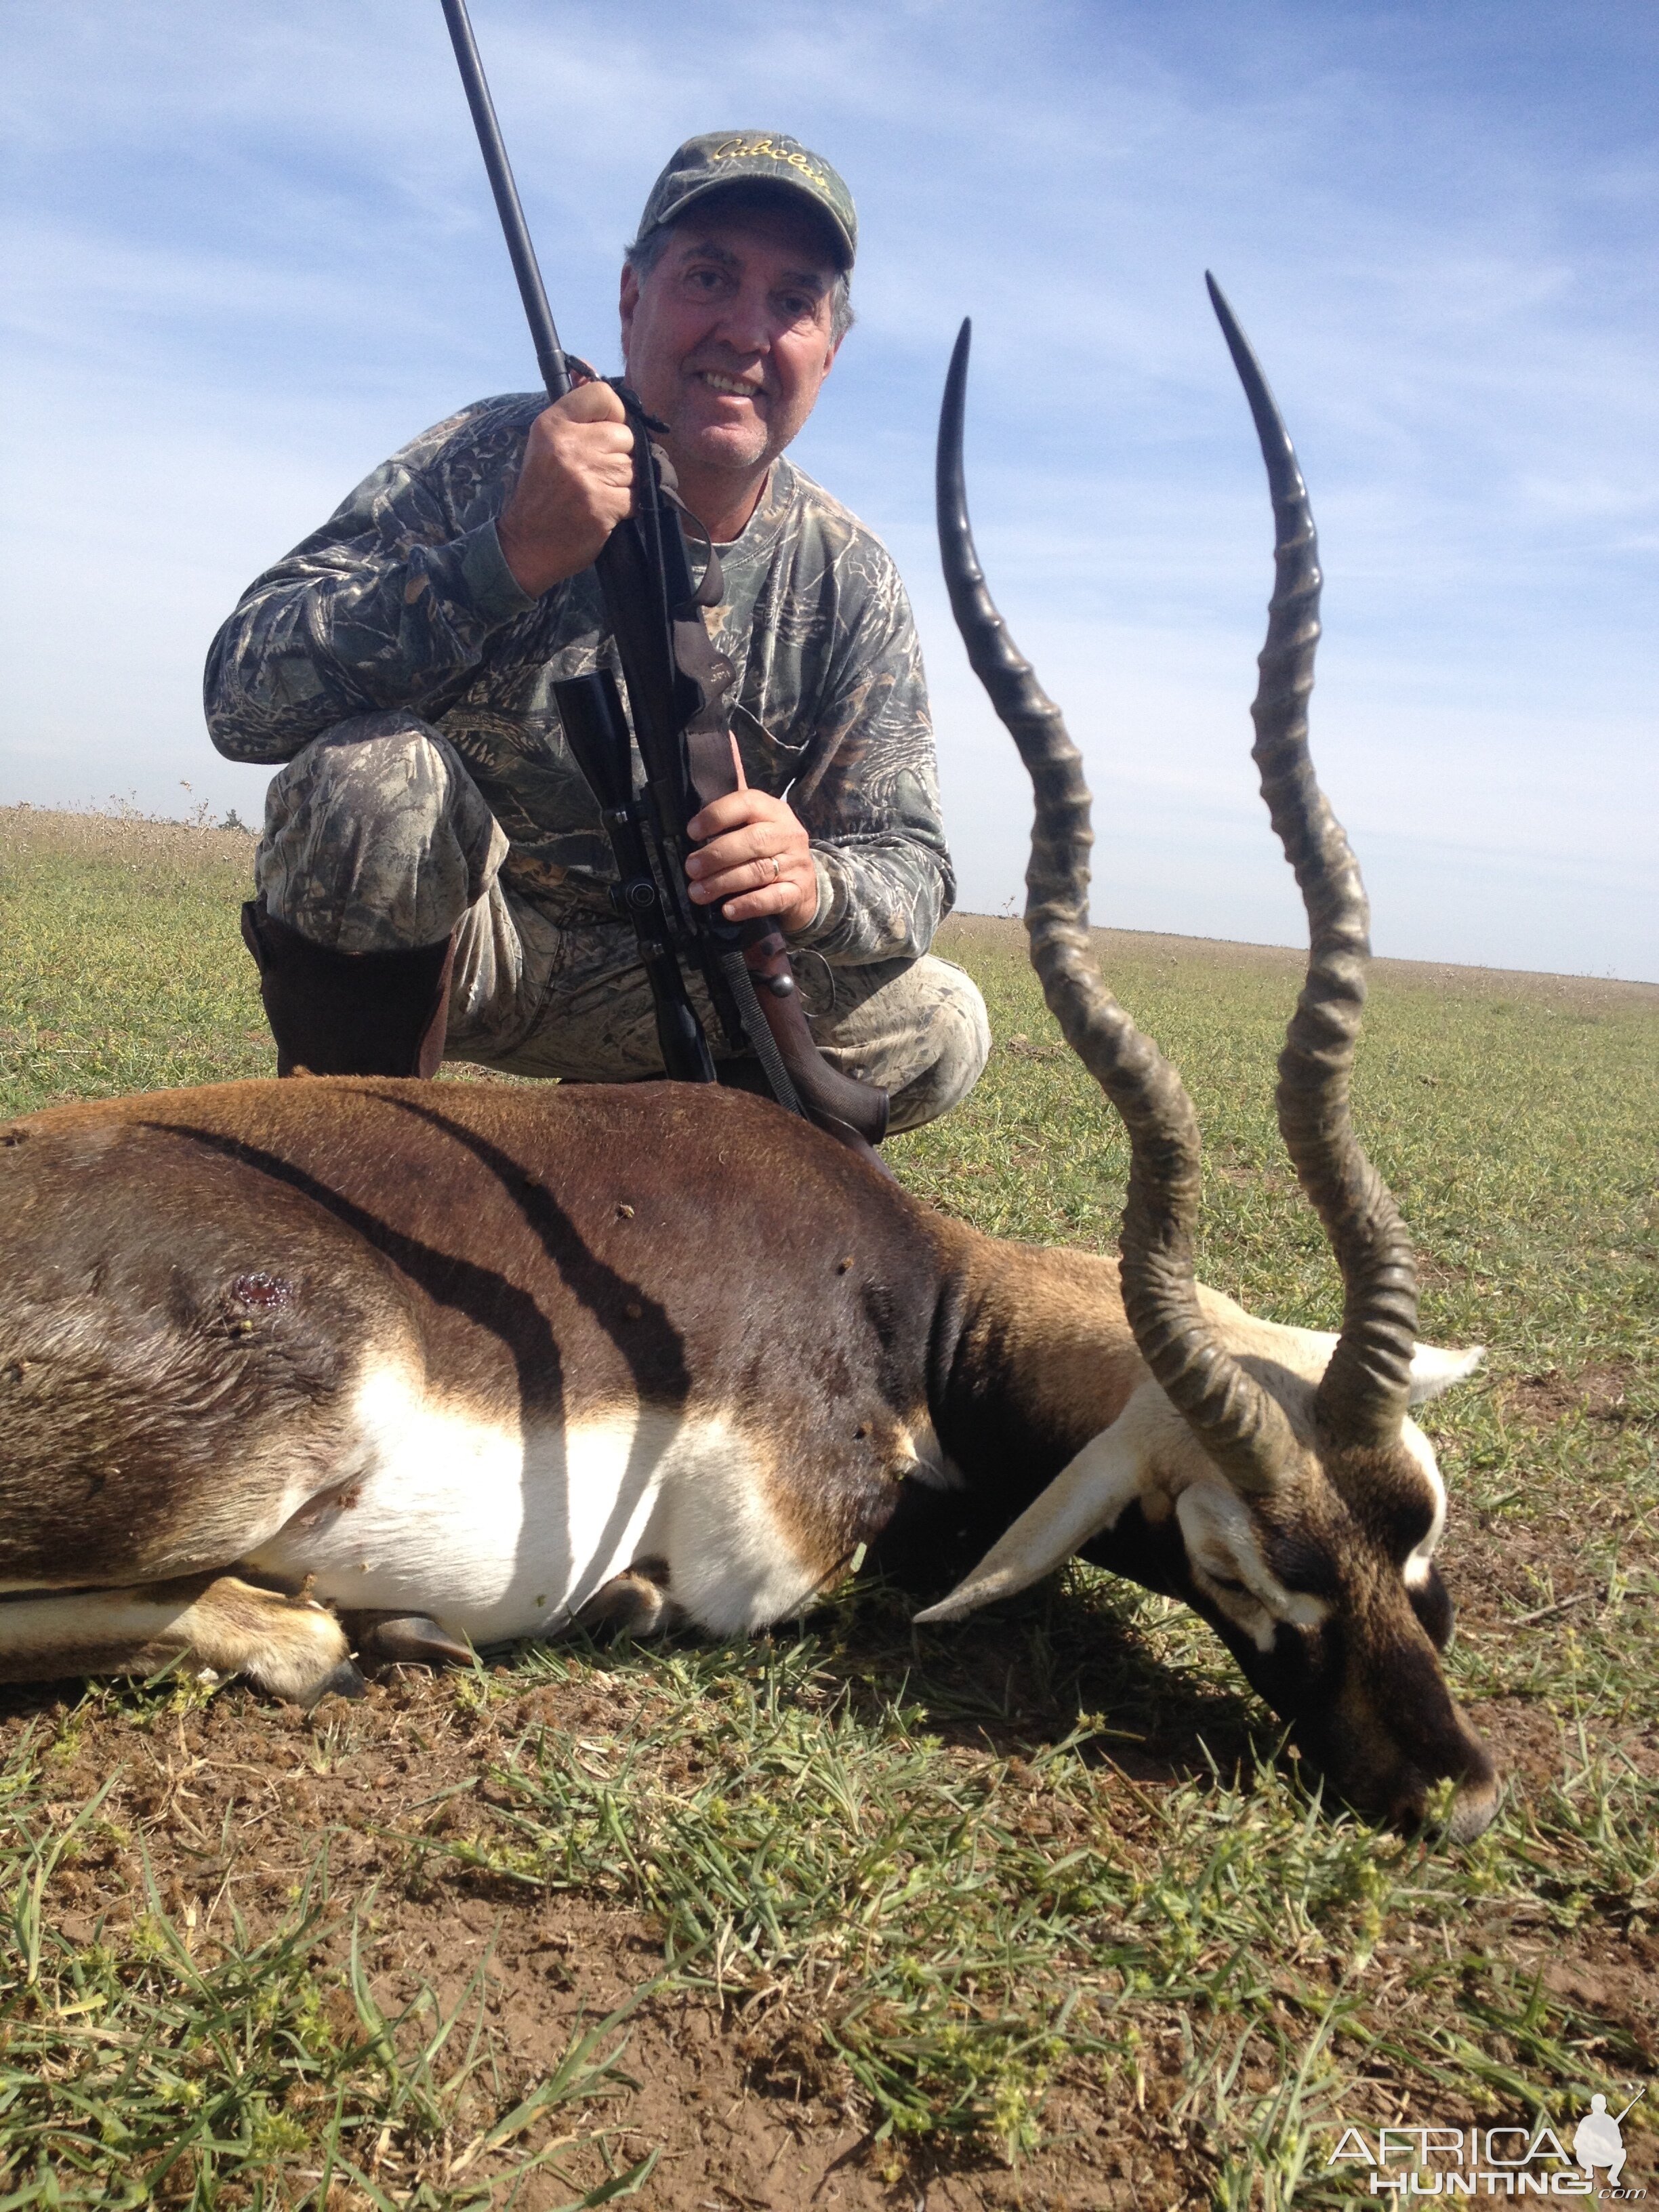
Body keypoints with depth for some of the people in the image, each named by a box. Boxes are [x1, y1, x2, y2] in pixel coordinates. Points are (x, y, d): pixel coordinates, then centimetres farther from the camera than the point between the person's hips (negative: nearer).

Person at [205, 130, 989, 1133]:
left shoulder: (850, 586, -7)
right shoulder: (491, 460, -15)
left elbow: (912, 862, -8)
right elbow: (244, 698, -24)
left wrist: (813, 886, -34)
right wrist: (513, 556, -38)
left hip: (653, 982, 3)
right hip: (413, 947, -3)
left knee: (941, 1033, -13)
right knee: (373, 772, -33)